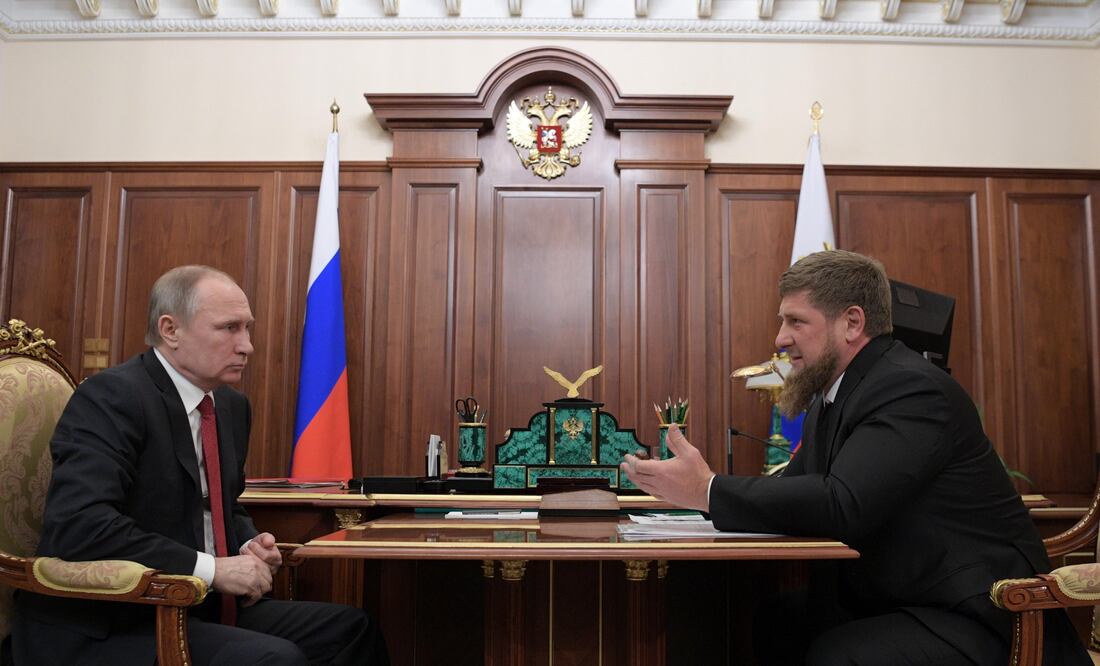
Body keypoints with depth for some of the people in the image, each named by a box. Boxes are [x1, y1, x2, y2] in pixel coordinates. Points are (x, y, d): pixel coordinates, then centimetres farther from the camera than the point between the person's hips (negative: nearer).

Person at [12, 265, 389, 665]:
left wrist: (249, 545, 0)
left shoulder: (232, 406, 10)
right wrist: (210, 569, -25)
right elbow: (78, 525, -27)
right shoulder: (110, 397, -15)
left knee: (350, 628, -4)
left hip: (203, 610, 8)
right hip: (107, 628, -8)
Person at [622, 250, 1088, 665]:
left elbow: (843, 506, -33)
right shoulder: (831, 396, 9)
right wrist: (696, 487, -14)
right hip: (882, 600, 8)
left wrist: (707, 490, -30)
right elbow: (796, 489, 3)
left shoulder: (912, 390, -21)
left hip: (971, 617, -8)